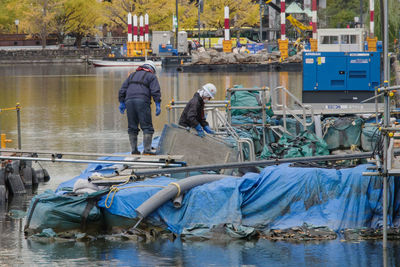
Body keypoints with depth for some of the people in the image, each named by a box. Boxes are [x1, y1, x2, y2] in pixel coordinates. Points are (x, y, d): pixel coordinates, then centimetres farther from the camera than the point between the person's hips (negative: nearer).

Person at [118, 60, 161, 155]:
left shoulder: (132, 75, 26)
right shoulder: (151, 76, 11)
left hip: (129, 101, 5)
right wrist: (158, 105, -7)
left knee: (132, 127, 11)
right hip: (142, 101, -4)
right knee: (147, 127, -3)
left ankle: (134, 149, 7)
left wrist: (122, 103, 19)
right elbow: (155, 91, -3)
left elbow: (122, 90, 19)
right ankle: (147, 149, -12)